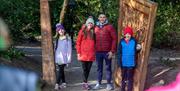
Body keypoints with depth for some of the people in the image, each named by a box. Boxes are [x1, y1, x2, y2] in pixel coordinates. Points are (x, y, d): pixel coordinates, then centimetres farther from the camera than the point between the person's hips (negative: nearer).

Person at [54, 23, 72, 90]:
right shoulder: (57, 39, 10)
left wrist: (69, 59, -7)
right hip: (57, 58, 5)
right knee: (60, 71, 8)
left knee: (59, 71, -11)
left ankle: (57, 84, -10)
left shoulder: (67, 39, -4)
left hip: (63, 58, -5)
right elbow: (55, 48, 14)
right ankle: (63, 83, 17)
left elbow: (69, 49, -4)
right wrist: (55, 58, 11)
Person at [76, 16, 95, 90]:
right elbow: (78, 42, 0)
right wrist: (78, 53, -5)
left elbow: (95, 43, 13)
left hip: (91, 54, 3)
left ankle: (85, 82, 18)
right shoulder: (82, 31, 0)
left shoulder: (93, 32, 9)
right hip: (83, 54, -3)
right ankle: (85, 83, 3)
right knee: (85, 69, -2)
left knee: (88, 69, 7)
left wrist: (95, 52, 5)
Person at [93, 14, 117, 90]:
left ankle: (109, 84, 8)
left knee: (108, 68, 3)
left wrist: (112, 51, -11)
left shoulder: (109, 27, -2)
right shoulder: (96, 28, 9)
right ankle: (98, 83, 15)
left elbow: (114, 39, -5)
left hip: (107, 52, -3)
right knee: (99, 68, 9)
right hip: (98, 52, 3)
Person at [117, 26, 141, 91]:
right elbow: (119, 52, 0)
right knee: (123, 77, 15)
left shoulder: (134, 41, -4)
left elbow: (135, 51, 4)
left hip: (131, 63, -1)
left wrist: (138, 48, -17)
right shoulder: (122, 41, -1)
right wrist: (119, 62, -5)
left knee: (130, 78, 5)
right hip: (123, 63, 2)